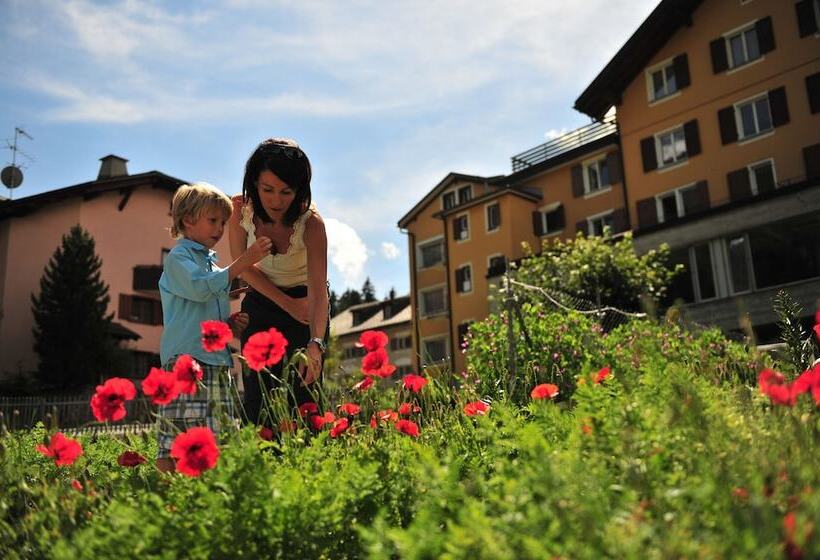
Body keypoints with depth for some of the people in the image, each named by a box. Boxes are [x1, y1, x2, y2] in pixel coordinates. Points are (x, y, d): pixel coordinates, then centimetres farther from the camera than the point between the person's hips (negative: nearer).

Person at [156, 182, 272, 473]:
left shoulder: (213, 263, 24)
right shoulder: (178, 257, 1)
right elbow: (200, 287, -20)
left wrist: (232, 325, 9)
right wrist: (244, 261, -20)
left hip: (217, 360, 8)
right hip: (185, 360, -8)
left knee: (221, 440, 6)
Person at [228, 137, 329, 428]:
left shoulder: (310, 222, -27)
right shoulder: (241, 208, -19)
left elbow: (318, 290, -36)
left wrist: (315, 344, -51)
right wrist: (288, 304, -14)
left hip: (304, 301, -2)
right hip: (261, 300, 3)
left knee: (302, 396, -11)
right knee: (257, 396, -5)